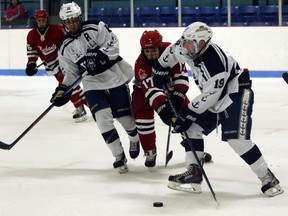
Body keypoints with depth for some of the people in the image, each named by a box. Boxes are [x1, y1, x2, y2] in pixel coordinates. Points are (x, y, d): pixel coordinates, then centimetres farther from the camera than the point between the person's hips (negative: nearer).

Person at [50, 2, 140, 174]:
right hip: (93, 85, 2)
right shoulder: (66, 48, 4)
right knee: (103, 118, -17)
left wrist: (98, 56, -30)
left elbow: (113, 44, -16)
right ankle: (119, 156, -5)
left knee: (125, 117, 5)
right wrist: (62, 90, -5)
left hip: (115, 78, -2)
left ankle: (135, 139, 40)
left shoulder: (95, 28, -9)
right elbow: (71, 73, 9)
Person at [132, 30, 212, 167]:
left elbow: (181, 73, -19)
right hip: (145, 88, -2)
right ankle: (150, 153, 0)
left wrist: (178, 94, -30)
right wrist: (162, 108, -53)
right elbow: (151, 90, -42)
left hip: (169, 85, 2)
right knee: (143, 116, -19)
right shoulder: (140, 65, -34)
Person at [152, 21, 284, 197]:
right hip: (216, 100, 9)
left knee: (237, 139, -22)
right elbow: (172, 51, 14)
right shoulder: (187, 49, -9)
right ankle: (194, 173, 8)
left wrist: (187, 114, -20)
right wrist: (160, 69, 22)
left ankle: (267, 177, -13)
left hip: (236, 96, -9)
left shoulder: (216, 63, -33)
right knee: (192, 129, 4)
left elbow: (209, 96, -27)